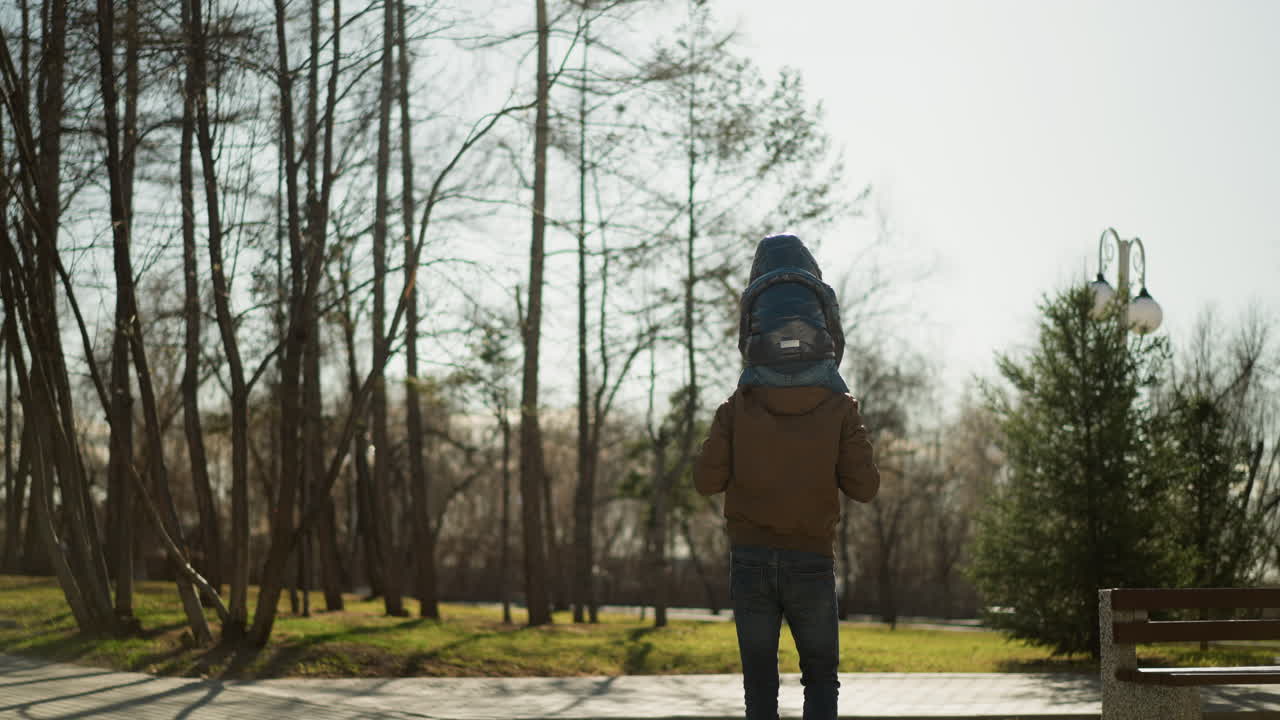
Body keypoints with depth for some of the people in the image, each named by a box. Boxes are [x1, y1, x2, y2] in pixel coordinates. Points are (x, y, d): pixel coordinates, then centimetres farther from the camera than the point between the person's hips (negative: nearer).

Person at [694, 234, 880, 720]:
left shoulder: (738, 407, -5)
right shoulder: (839, 407, -5)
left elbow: (707, 481, -4)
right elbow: (864, 487, -4)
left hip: (751, 558, 0)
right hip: (812, 562, 0)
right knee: (821, 678, 13)